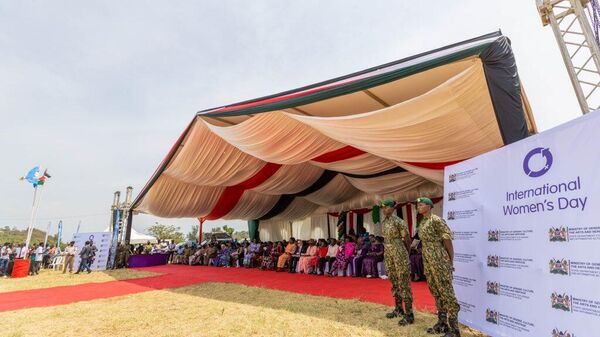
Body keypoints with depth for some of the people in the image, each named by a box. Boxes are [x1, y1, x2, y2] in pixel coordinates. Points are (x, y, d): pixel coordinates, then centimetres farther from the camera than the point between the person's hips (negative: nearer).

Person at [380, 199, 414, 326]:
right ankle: (399, 309, 28)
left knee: (404, 283, -2)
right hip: (388, 255, 8)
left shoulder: (398, 221, -14)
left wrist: (407, 253, 6)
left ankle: (409, 314, 6)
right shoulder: (383, 222, 9)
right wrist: (387, 254, 15)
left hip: (400, 255, -8)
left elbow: (407, 239, -6)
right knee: (394, 282, 16)